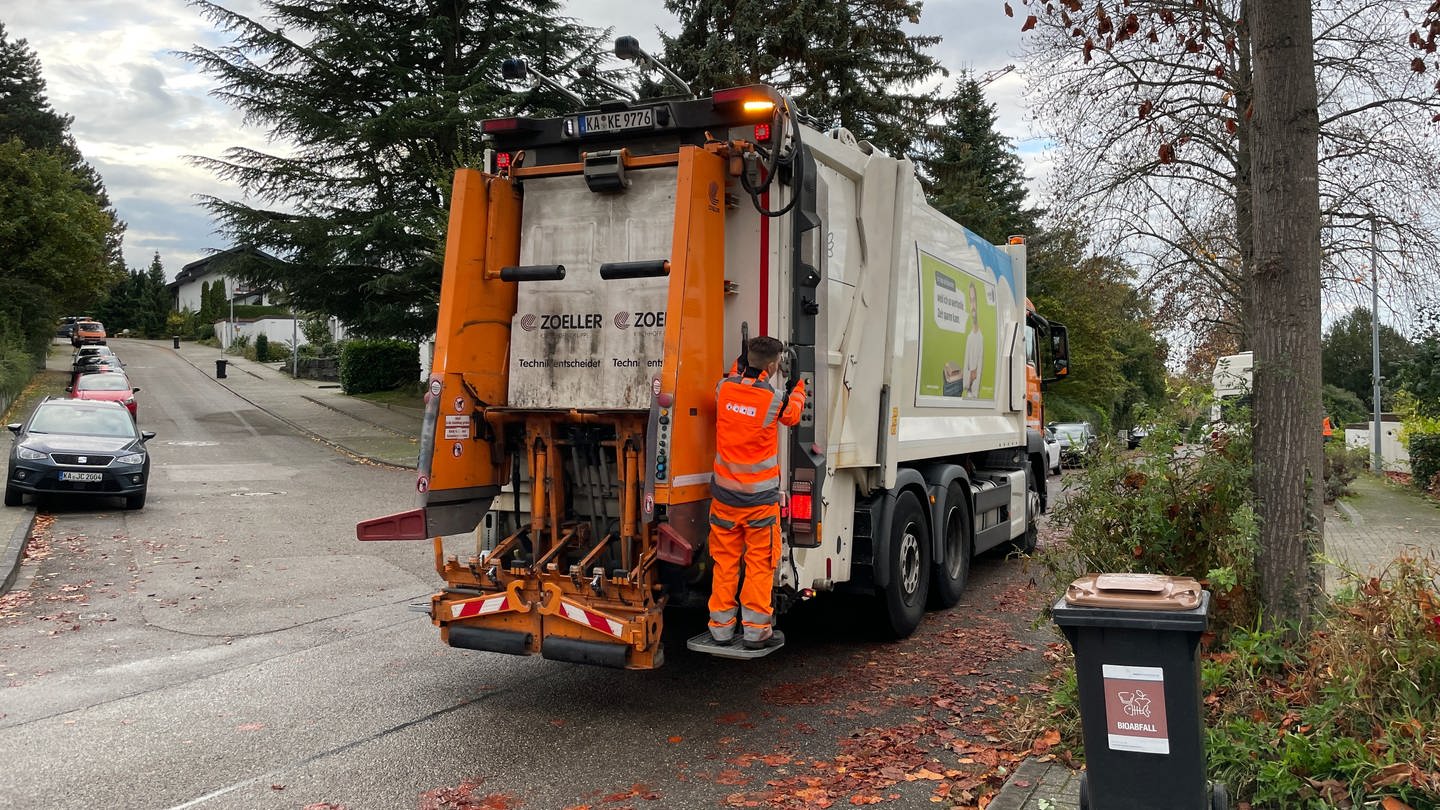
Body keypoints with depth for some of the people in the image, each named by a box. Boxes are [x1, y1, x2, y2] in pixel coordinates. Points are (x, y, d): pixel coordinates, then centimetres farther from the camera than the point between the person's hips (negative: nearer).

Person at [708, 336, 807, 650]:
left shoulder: (724, 388, -4)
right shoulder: (775, 400, -14)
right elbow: (793, 414, 9)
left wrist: (742, 361, 31)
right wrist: (798, 386, 25)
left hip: (724, 492, 4)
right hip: (760, 495, -4)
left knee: (724, 560, 12)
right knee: (760, 563, 6)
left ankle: (721, 627, 20)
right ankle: (755, 631, 11)